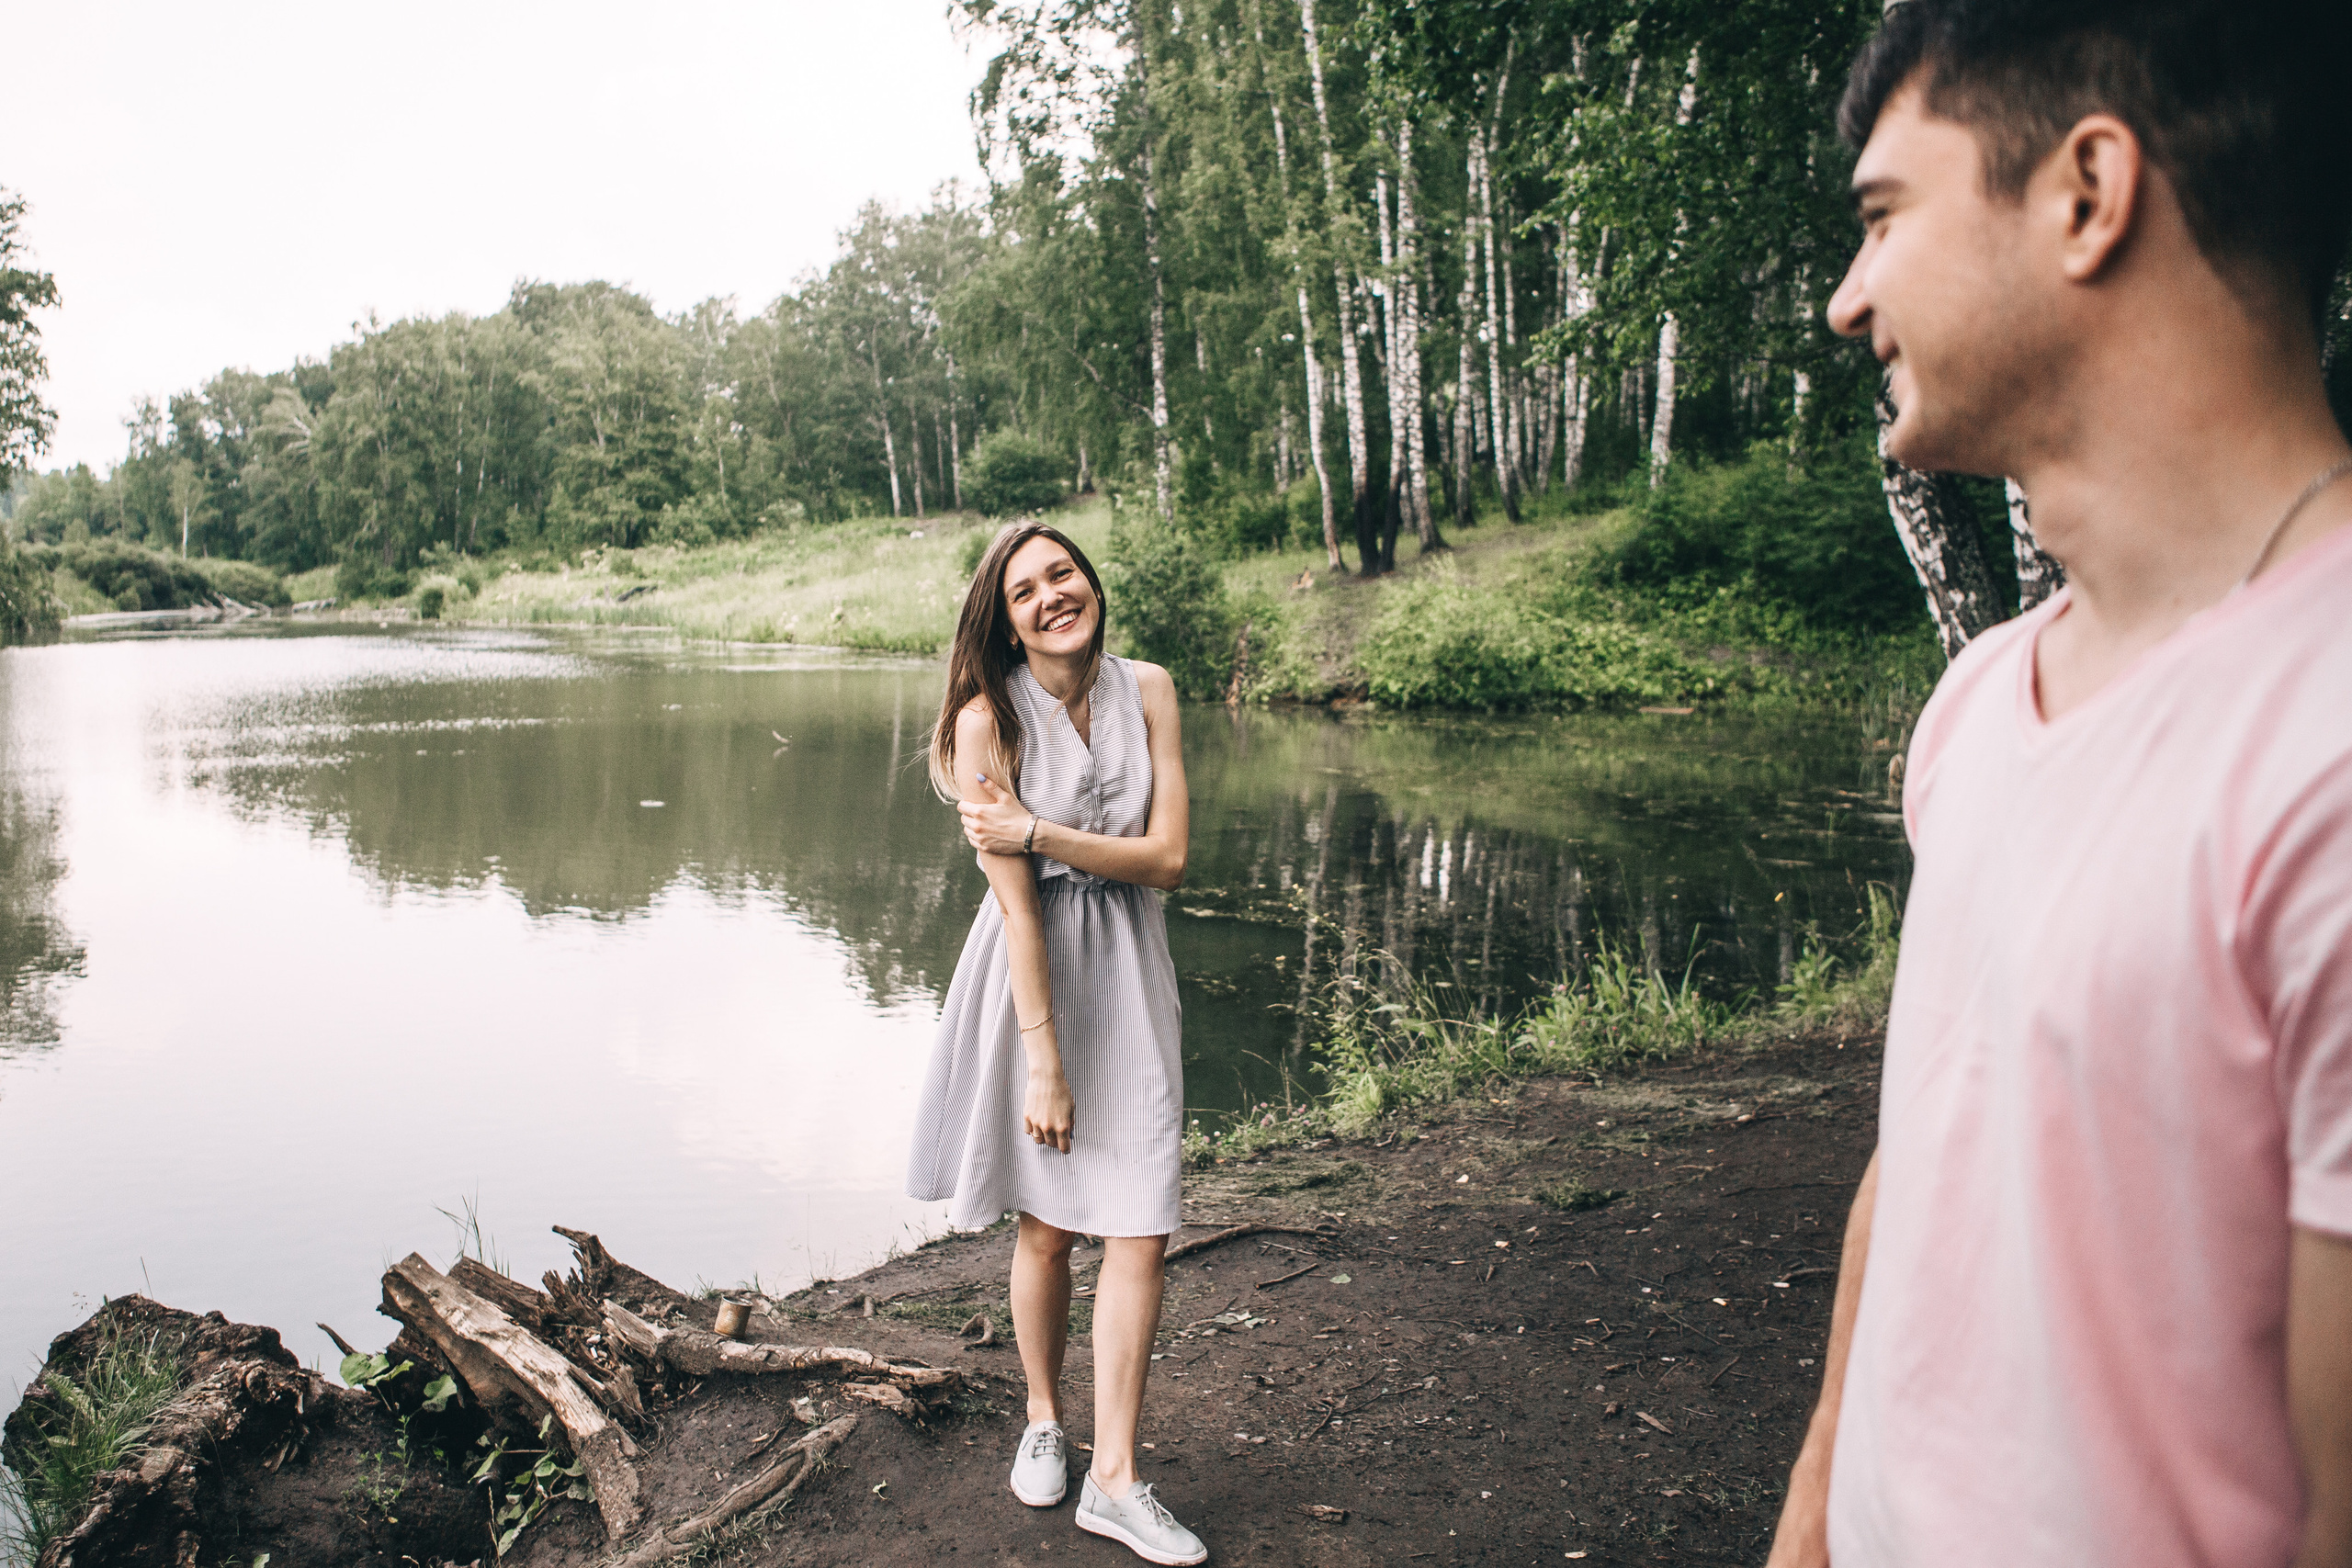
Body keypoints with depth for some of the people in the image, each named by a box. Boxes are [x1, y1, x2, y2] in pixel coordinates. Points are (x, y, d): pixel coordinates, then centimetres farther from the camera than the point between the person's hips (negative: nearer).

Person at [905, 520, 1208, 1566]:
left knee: (1140, 1228, -2)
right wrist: (1042, 1059, -16)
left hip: (1129, 972, 3)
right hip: (1031, 974, -2)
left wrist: (1040, 832, -18)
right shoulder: (989, 717, -12)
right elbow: (1016, 899, -15)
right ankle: (1043, 1423, 34)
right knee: (1046, 1227, 10)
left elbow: (1169, 857, -8)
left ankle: (1114, 1479, 10)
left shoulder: (1146, 691, -2)